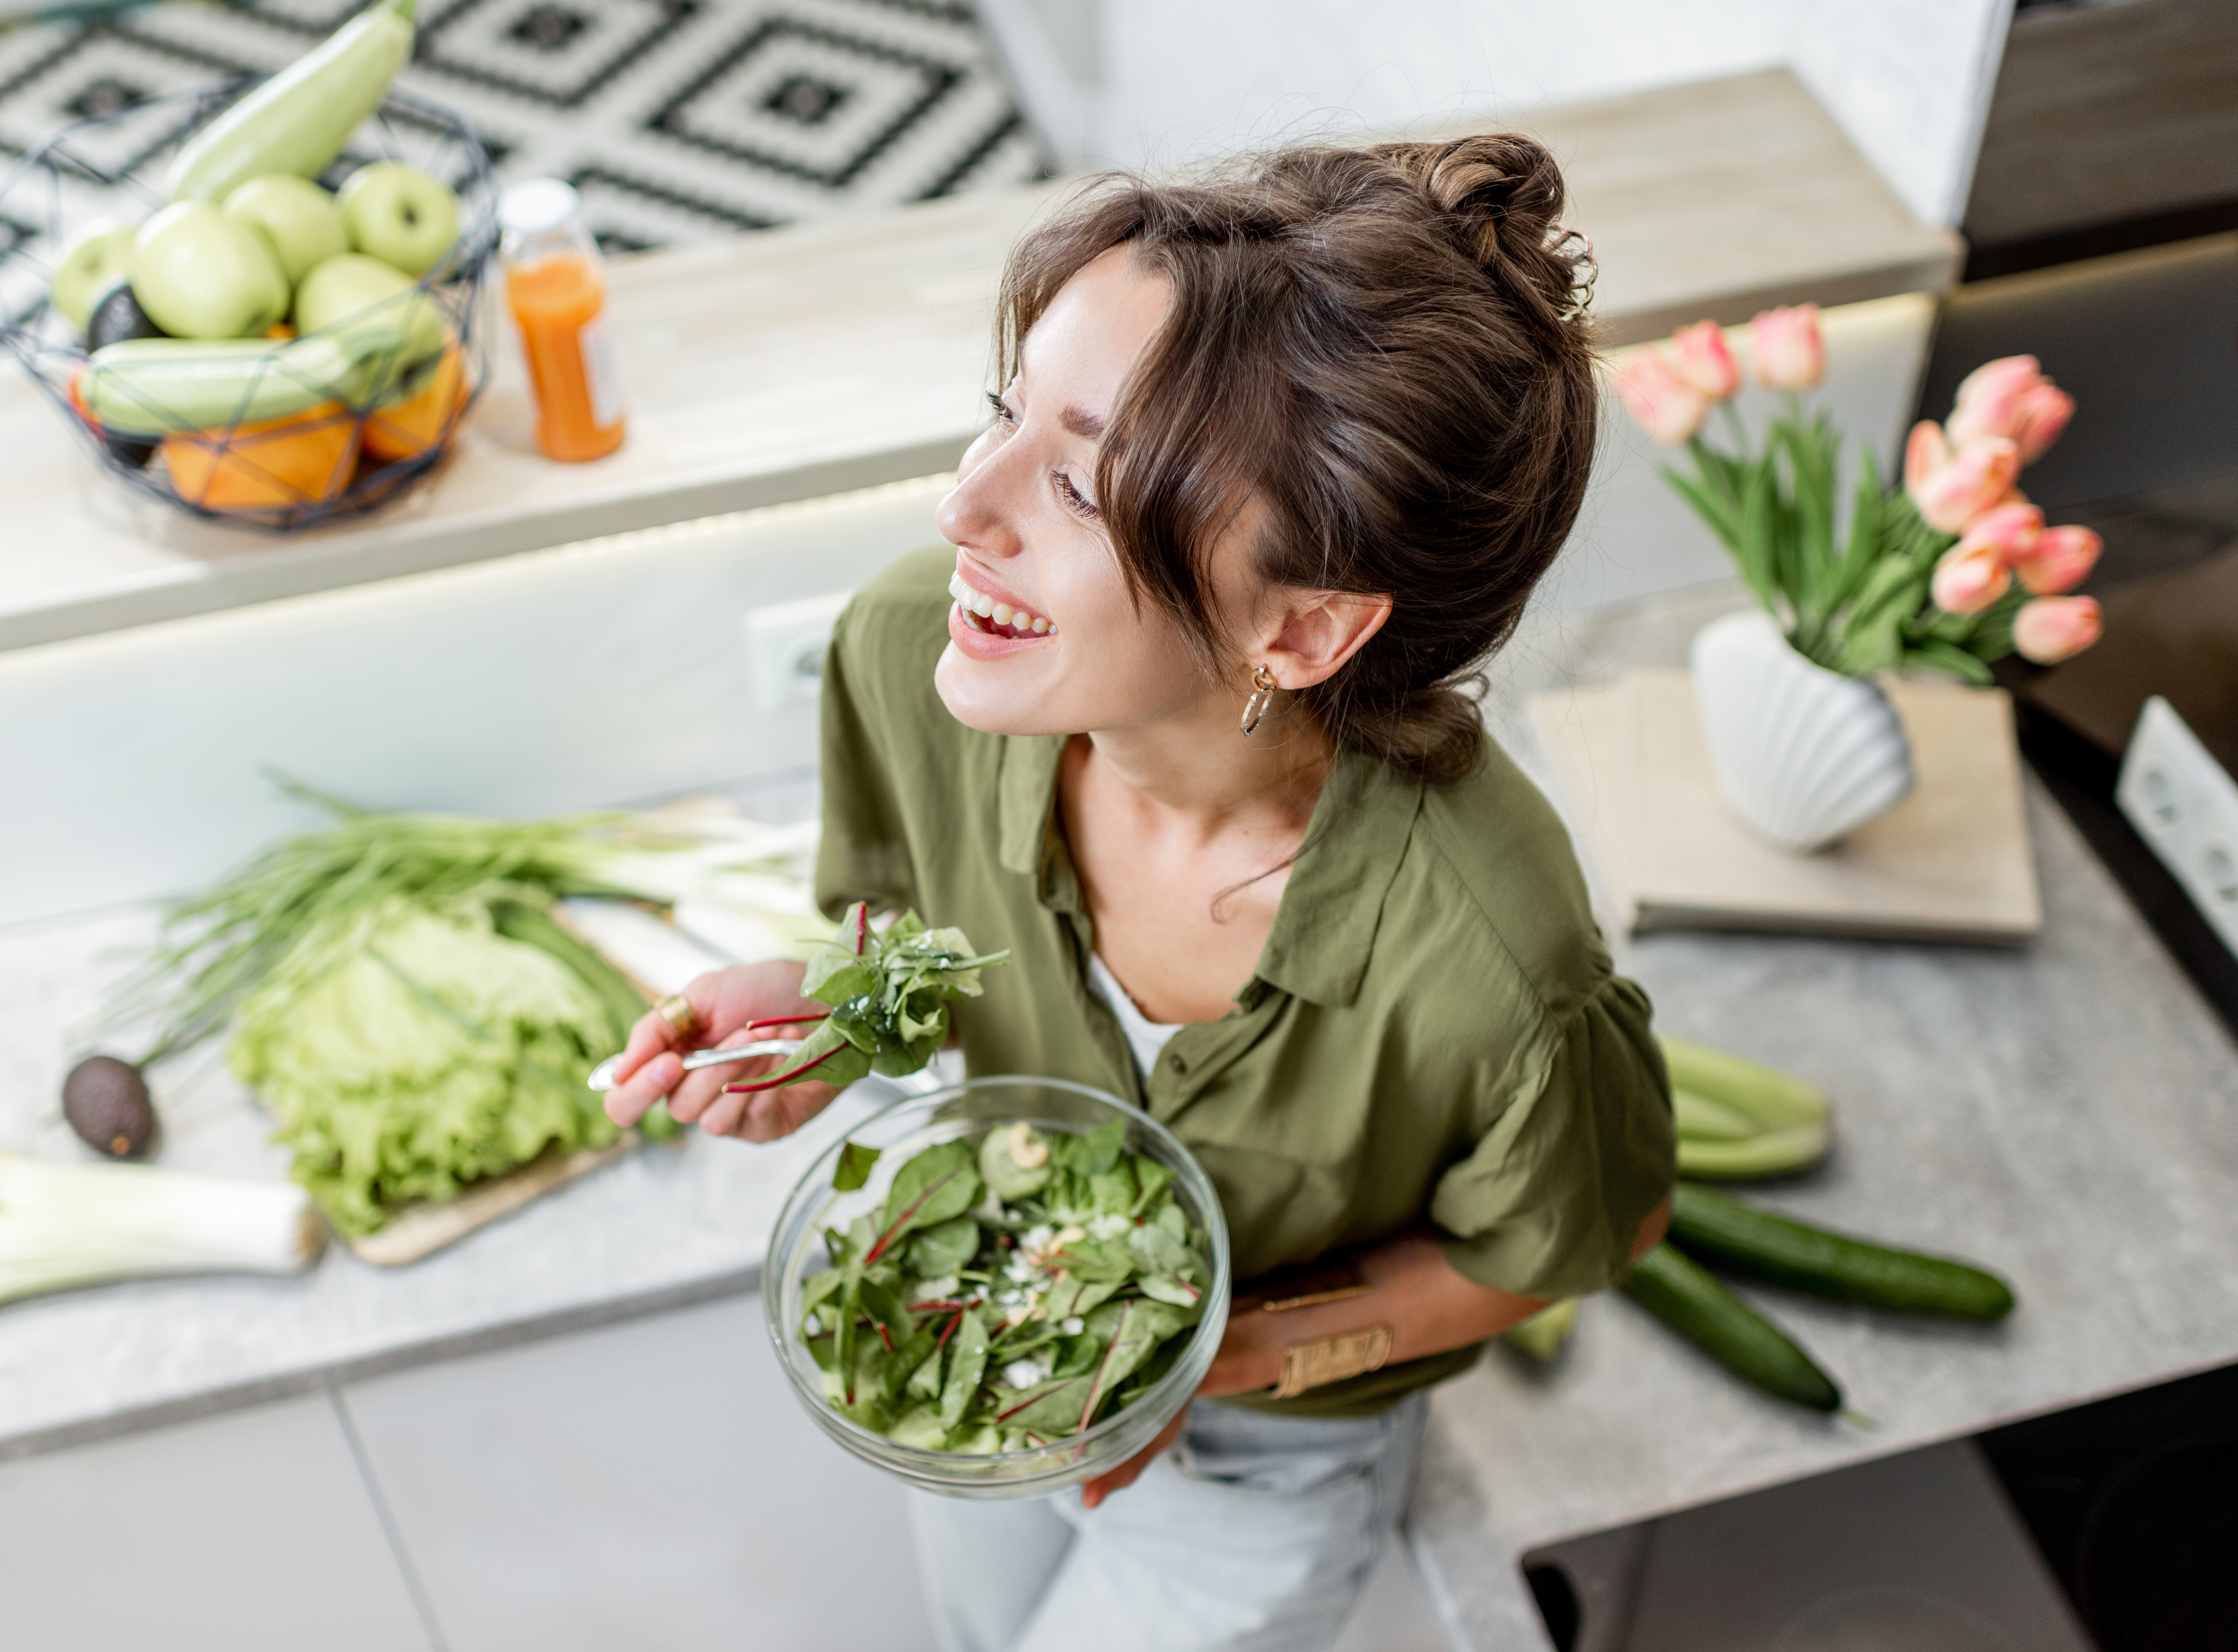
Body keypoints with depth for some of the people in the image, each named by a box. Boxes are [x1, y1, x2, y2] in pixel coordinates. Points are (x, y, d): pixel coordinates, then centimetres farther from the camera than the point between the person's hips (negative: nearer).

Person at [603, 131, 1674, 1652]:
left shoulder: (1492, 973, -43)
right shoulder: (909, 654, -31)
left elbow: (1575, 1235, -18)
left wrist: (1241, 1350, -28)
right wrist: (828, 1011, -27)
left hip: (1267, 1461, -3)